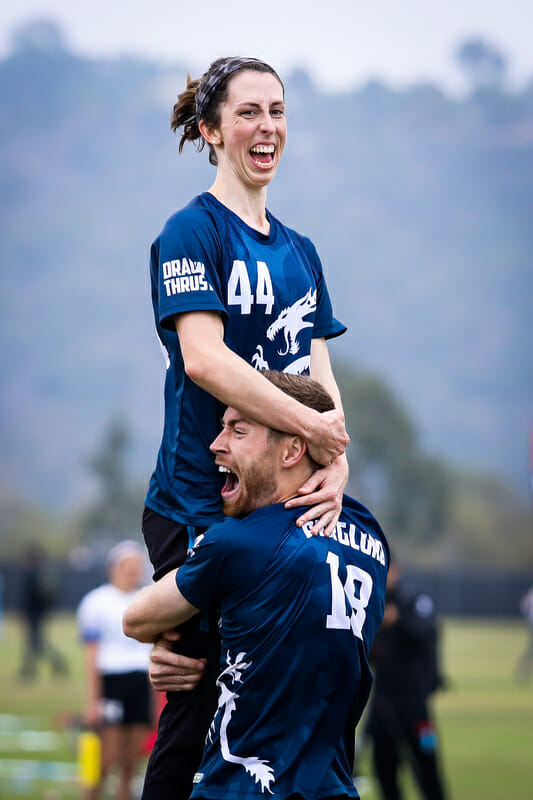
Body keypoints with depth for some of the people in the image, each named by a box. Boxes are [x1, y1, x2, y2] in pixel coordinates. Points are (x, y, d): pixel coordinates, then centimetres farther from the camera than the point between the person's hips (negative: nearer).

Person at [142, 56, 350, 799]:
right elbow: (202, 356, -19)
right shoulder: (194, 230, -6)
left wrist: (336, 466, -9)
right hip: (199, 508, -7)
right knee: (198, 708, -5)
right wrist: (317, 429, -21)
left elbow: (318, 370, 10)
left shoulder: (299, 250, 16)